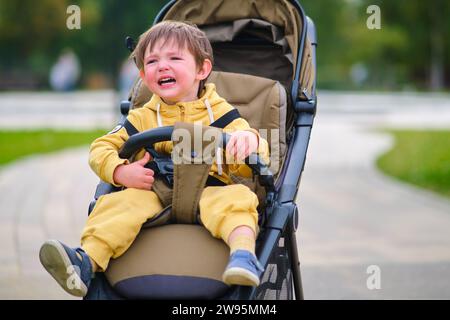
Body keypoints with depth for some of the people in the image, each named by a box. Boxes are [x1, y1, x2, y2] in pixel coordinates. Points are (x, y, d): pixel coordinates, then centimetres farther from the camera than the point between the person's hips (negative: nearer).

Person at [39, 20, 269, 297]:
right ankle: (86, 262, -42)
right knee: (121, 202, -27)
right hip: (155, 196, 2)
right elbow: (101, 148, 14)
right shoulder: (142, 118, 17)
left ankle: (243, 253, -57)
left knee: (238, 197, -33)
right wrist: (121, 172, -9)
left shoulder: (222, 114, 10)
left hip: (210, 194, -2)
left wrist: (249, 139, -24)